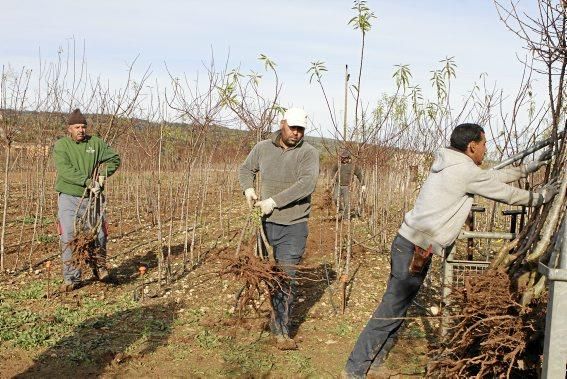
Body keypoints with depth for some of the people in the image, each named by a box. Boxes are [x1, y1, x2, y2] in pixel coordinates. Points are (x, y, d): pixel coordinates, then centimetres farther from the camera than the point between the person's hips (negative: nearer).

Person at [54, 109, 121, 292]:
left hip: (92, 198, 2)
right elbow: (65, 170, -18)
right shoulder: (61, 145, -4)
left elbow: (114, 158, 11)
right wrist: (87, 181, -27)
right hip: (69, 198, -2)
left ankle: (99, 267, 28)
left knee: (98, 234, 4)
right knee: (68, 238, -3)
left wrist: (103, 174, -7)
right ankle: (72, 278, 5)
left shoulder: (96, 143, 5)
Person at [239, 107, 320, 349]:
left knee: (286, 278, -4)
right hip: (266, 223, 4)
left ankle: (281, 330, 5)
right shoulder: (263, 148, 3)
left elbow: (307, 184, -24)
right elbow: (246, 169, 21)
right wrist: (248, 189, 1)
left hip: (293, 227, -4)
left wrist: (274, 201, -25)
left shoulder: (308, 153, -9)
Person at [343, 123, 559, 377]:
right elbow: (506, 193, -1)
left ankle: (375, 357, 25)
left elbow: (493, 177, 26)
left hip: (410, 244, 10)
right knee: (391, 310, -4)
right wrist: (539, 198, 14)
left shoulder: (451, 166, 14)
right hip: (415, 250, -10)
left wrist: (527, 168, 30)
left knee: (398, 306, 16)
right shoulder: (467, 172, -14)